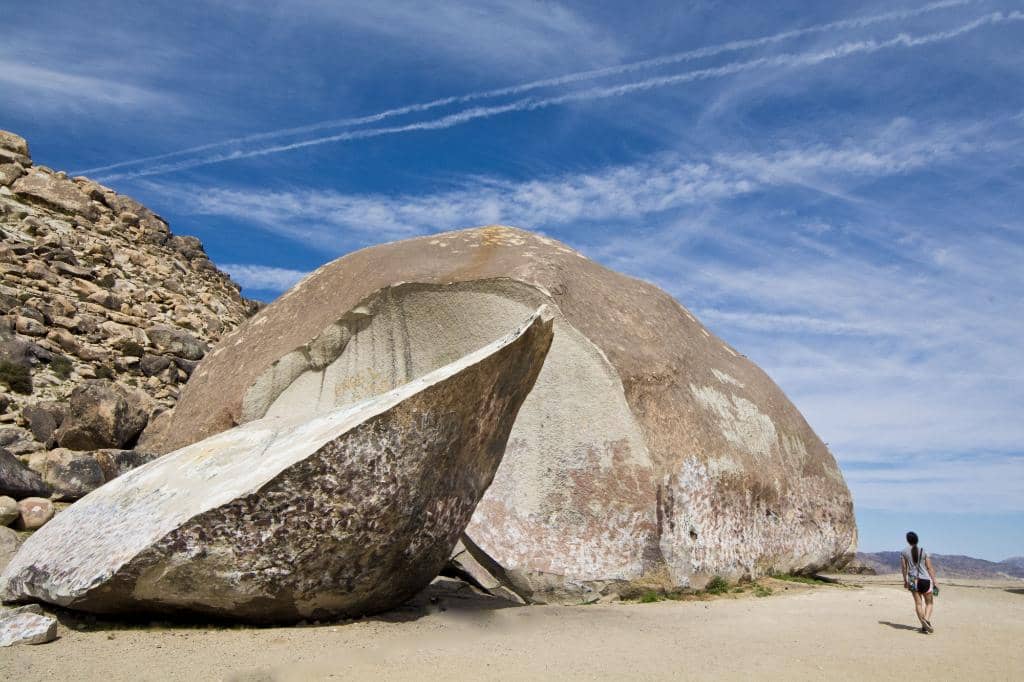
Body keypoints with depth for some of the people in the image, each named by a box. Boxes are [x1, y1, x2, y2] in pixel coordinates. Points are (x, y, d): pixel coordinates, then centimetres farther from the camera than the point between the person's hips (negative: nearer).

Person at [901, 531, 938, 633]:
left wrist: (905, 581, 13)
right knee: (929, 602, 13)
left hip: (913, 580, 1)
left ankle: (923, 625, -4)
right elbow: (929, 568, -4)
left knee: (918, 603, 7)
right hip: (925, 579, -1)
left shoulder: (904, 552, 1)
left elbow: (904, 568, 3)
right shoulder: (924, 551, -1)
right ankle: (927, 620, -11)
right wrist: (934, 581, 0)